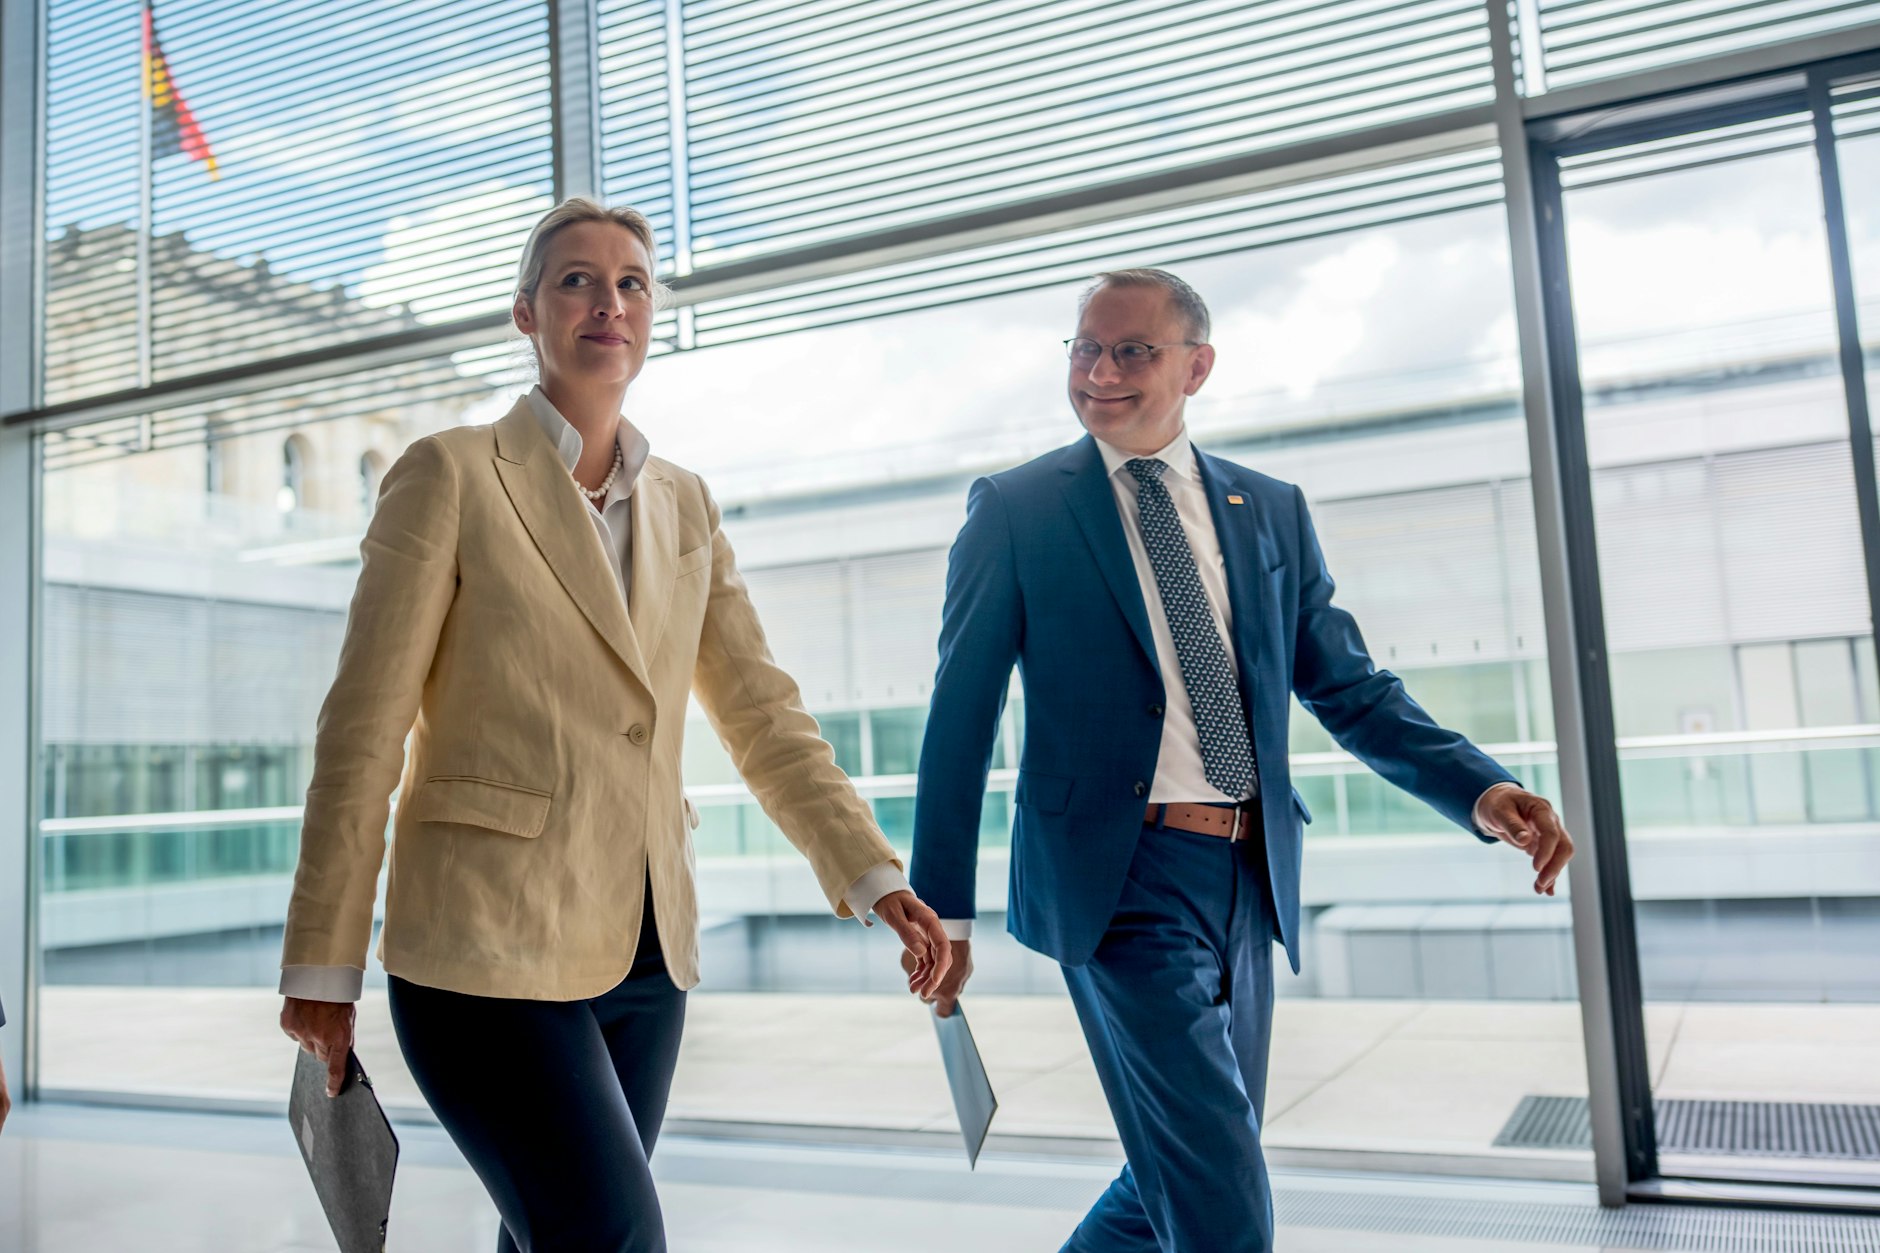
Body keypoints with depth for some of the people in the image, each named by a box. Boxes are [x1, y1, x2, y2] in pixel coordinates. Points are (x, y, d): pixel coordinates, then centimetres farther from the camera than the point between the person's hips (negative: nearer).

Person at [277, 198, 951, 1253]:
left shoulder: (685, 505, 11)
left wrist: (876, 879, -5)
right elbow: (364, 730, -6)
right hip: (490, 951, -5)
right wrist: (323, 966, -7)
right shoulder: (452, 475, -4)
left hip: (645, 954, 5)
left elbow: (764, 714, 7)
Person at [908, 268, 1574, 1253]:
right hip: (1120, 881, -5)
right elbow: (960, 718, -2)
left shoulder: (1272, 511, 10)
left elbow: (1350, 687, 10)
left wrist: (1479, 790, -7)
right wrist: (943, 907, -3)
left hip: (1248, 880, 5)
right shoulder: (1014, 509, -2)